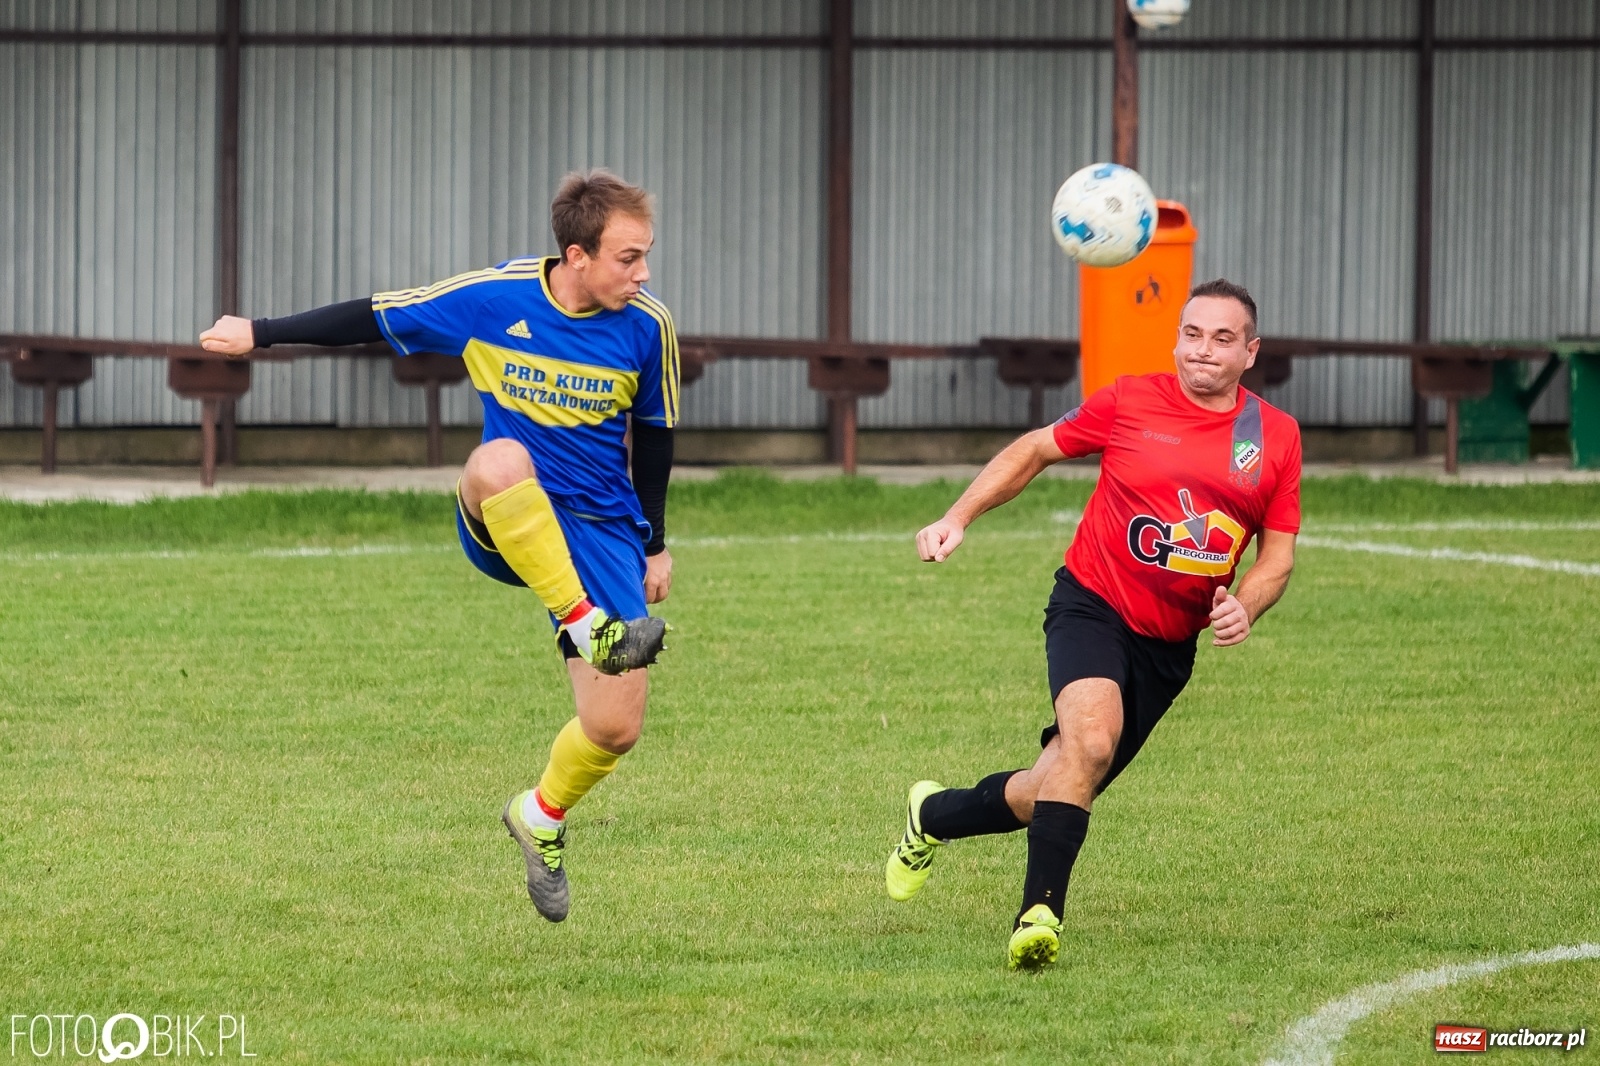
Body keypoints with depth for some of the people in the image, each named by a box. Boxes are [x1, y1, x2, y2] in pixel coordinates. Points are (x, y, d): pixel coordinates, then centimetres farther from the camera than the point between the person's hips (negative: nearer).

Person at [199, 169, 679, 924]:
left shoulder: (646, 328, -6)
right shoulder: (492, 298, -11)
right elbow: (375, 320, 2)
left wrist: (654, 545, 17)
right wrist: (261, 335, 6)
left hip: (599, 530, 2)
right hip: (502, 524, -2)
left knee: (614, 729, -9)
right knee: (501, 460, -41)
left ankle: (542, 819, 24)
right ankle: (588, 627, -36)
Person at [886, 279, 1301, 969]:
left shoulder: (1276, 438, 2)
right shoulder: (1130, 403, -4)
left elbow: (1278, 552, 9)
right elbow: (1035, 450, 10)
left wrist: (1245, 607, -12)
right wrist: (958, 517, 2)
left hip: (1170, 646, 4)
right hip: (1092, 608, -4)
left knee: (1059, 794, 9)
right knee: (1089, 739, -32)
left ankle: (934, 816, 36)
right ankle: (1040, 914, -28)